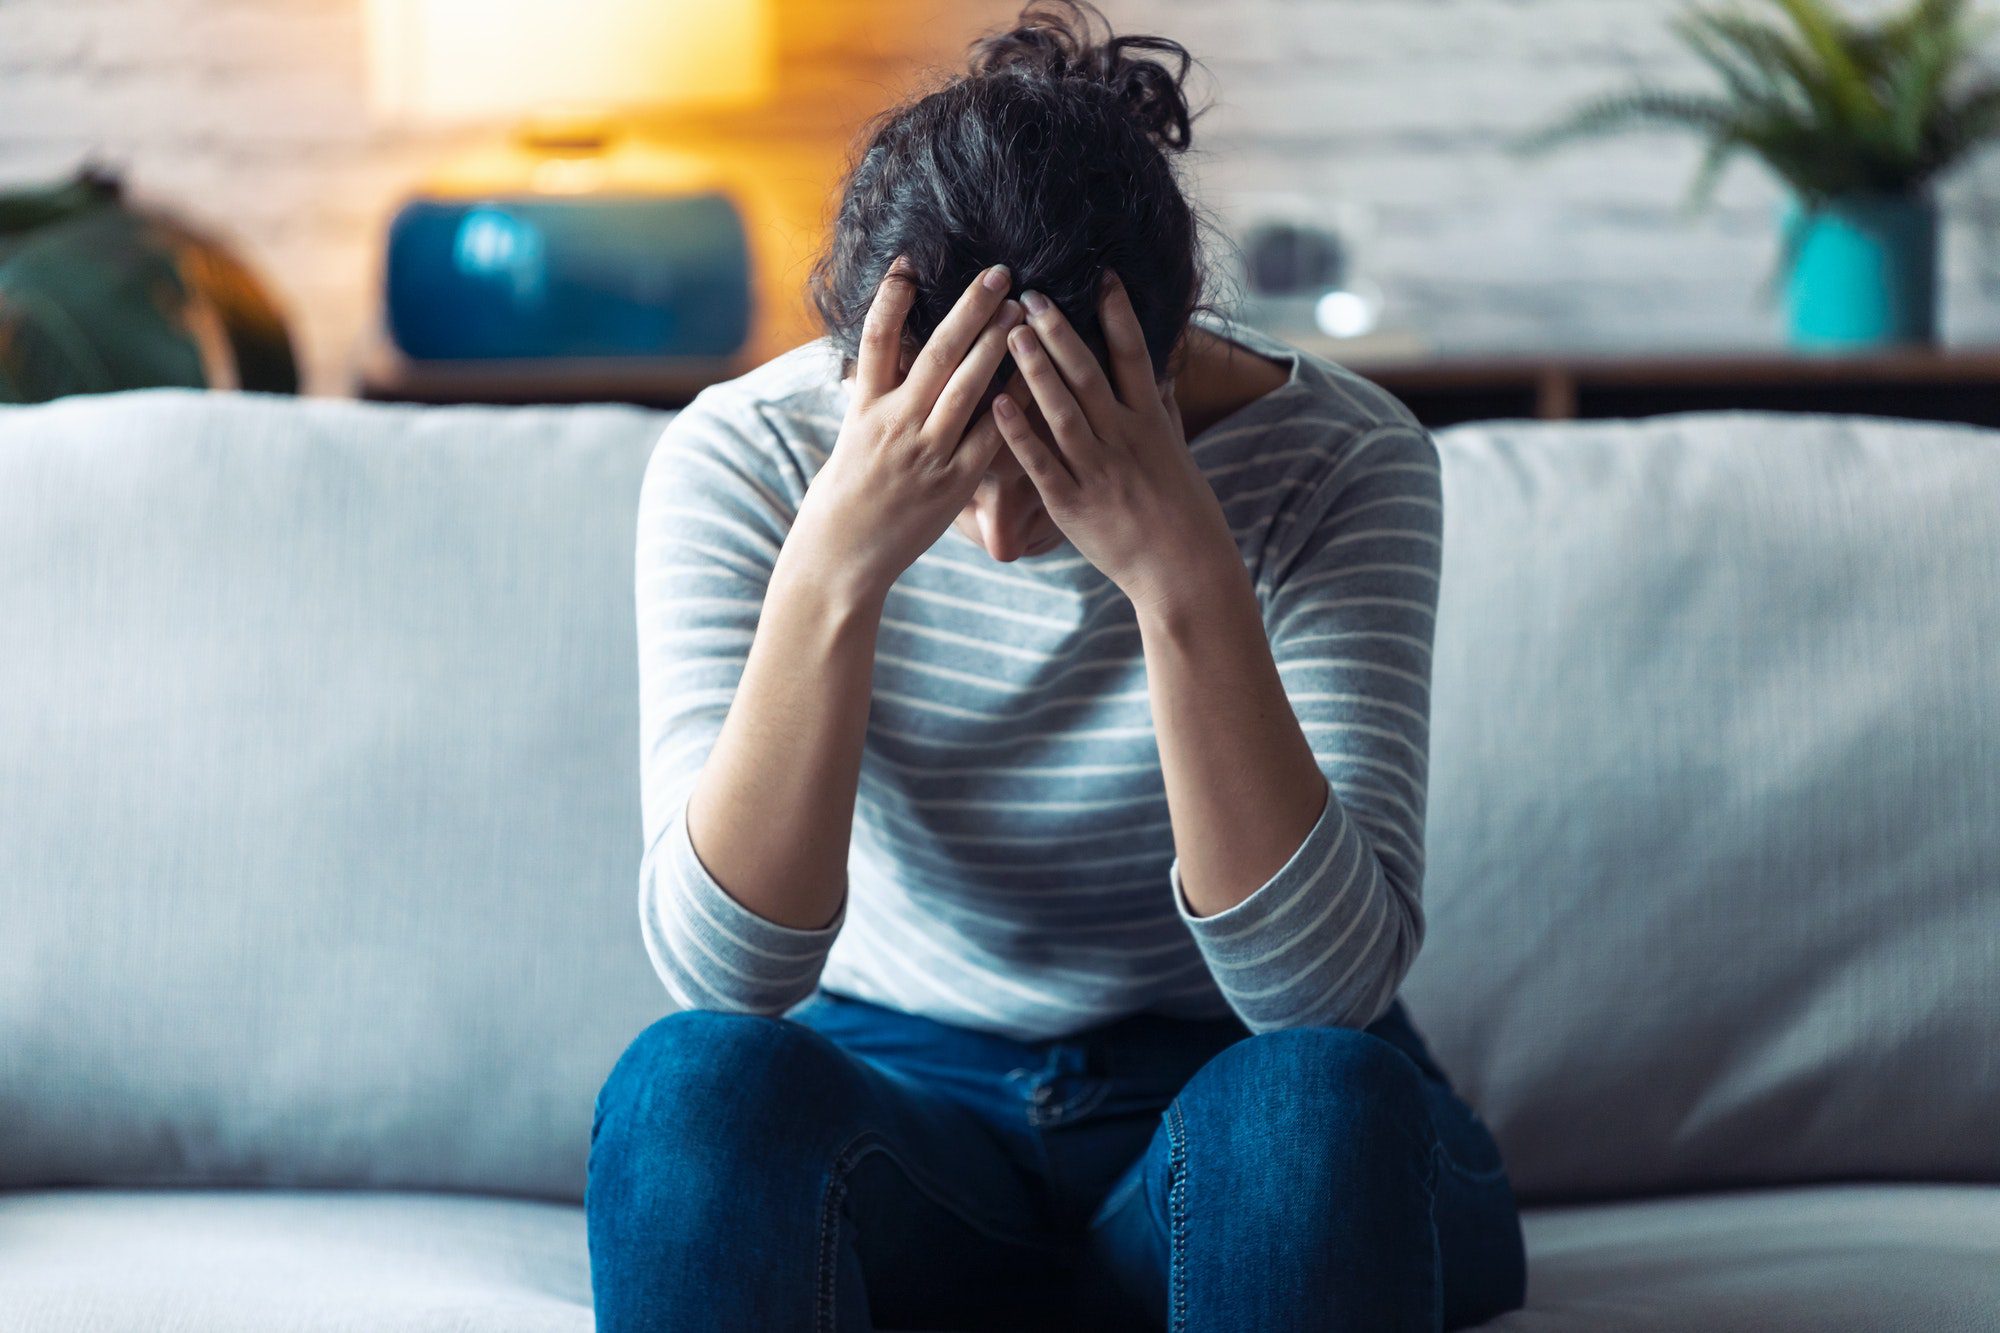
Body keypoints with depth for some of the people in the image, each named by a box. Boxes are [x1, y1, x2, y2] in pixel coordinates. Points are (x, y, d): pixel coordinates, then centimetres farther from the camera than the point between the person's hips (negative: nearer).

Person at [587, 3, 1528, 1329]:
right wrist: (834, 567, -33)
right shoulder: (740, 458, -12)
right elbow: (725, 972, -22)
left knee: (1318, 1097, -35)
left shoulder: (1336, 462, -15)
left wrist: (1184, 579, -34)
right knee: (695, 1083, -32)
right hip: (897, 1104, 1)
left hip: (1215, 1109, 0)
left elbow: (1325, 988, -24)